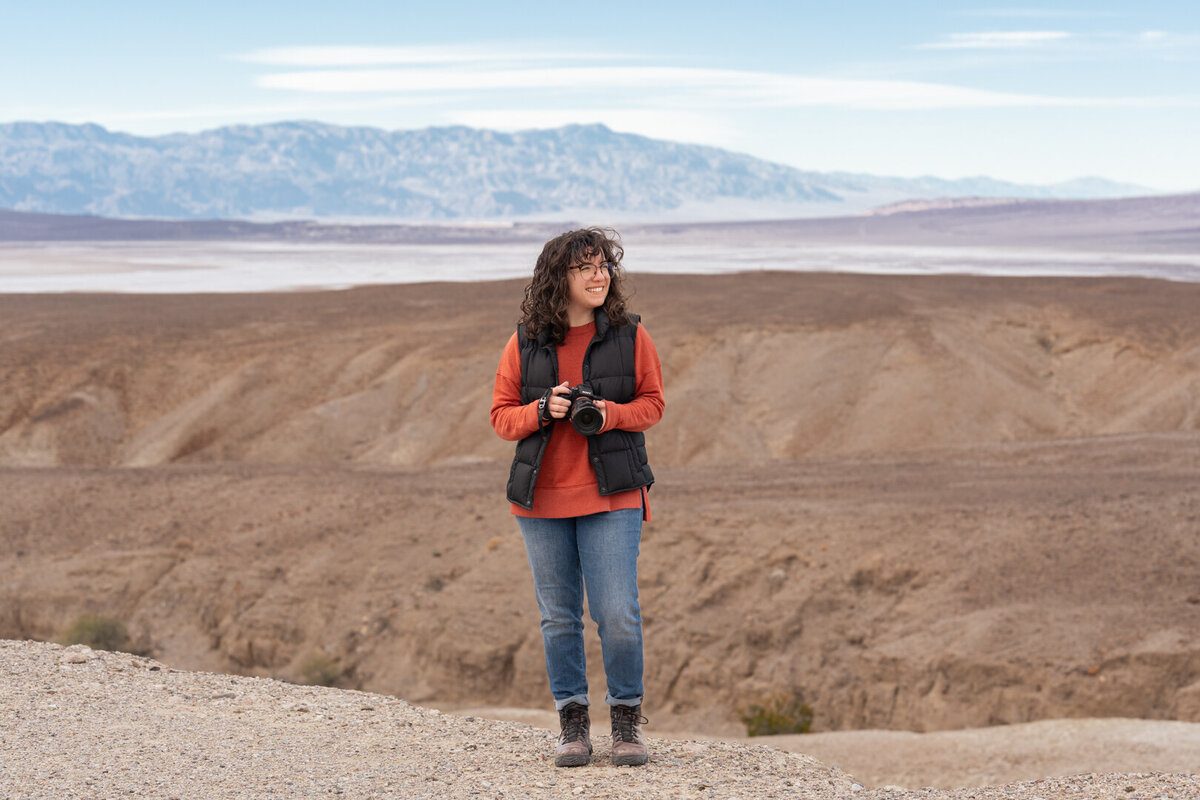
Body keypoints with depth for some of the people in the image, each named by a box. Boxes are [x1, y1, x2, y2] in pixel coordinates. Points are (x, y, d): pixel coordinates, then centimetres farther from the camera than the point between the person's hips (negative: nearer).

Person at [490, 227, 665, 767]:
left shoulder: (629, 335, 1)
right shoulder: (525, 342, 2)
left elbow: (653, 403, 7)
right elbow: (501, 415, 6)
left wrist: (612, 414, -13)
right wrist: (544, 410, -14)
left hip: (611, 497, -1)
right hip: (541, 498, 2)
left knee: (617, 615, -7)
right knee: (559, 617, 7)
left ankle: (627, 715, 10)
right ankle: (572, 722, 19)